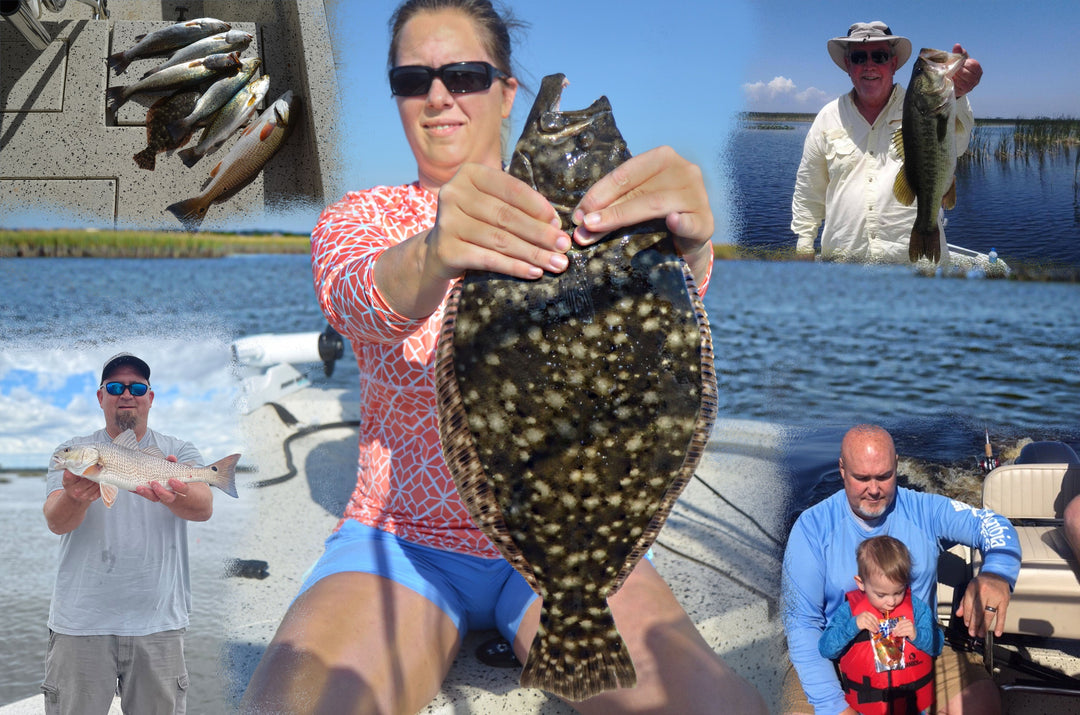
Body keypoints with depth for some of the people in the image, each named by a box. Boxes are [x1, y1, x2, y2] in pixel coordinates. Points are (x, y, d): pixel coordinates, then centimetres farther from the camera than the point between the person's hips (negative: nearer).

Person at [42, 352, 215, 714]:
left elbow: (204, 507, -14)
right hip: (80, 621, 0)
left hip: (158, 621, 0)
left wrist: (174, 495, -38)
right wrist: (75, 497, -34)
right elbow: (55, 522, -10)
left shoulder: (180, 452, 6)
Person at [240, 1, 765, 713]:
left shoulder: (561, 217, 6)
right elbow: (357, 297, -20)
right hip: (404, 534, 0)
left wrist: (685, 247, -42)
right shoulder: (359, 218, 5)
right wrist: (430, 256, -44)